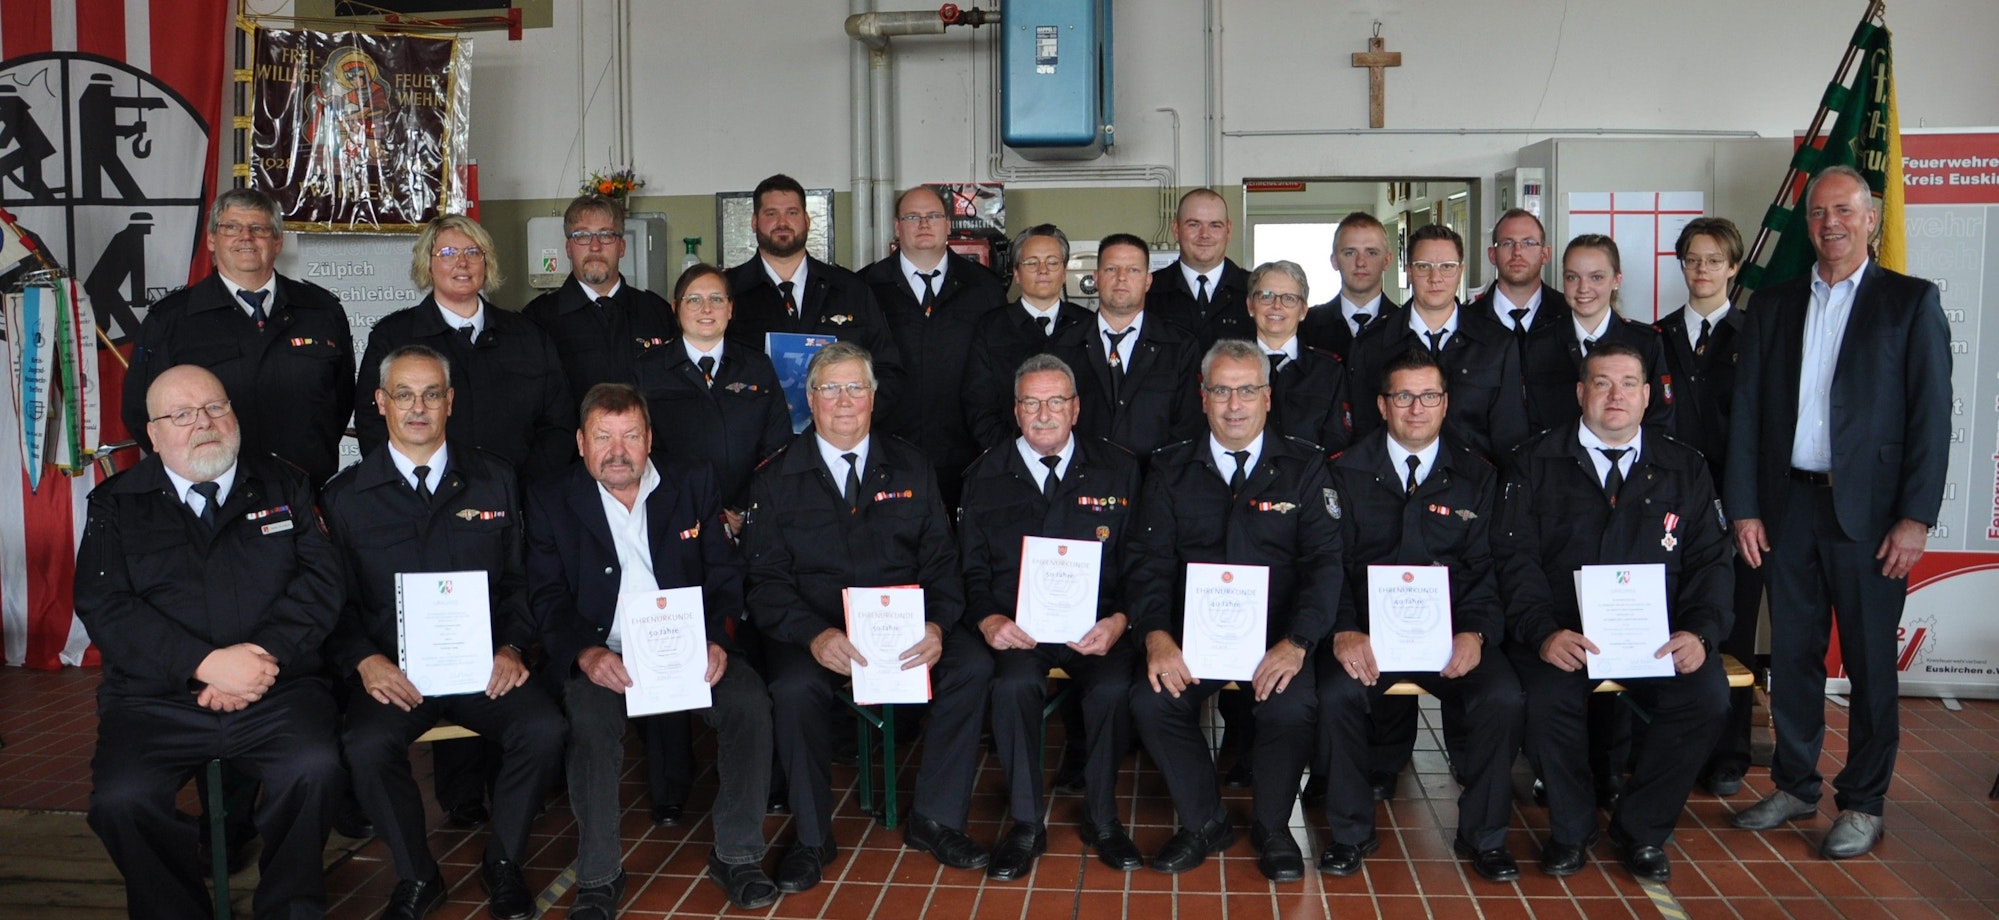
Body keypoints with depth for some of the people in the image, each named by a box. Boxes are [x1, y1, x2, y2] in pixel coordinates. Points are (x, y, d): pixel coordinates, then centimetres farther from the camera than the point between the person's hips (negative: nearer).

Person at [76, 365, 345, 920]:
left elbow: (321, 581, 3)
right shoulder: (116, 505, 12)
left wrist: (264, 654, -14)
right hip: (156, 702, 1)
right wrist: (207, 663, -14)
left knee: (315, 769, -28)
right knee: (120, 799, -26)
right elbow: (104, 608, -1)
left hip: (277, 692, 0)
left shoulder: (285, 487, 14)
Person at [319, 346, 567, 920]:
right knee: (365, 746, -31)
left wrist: (512, 648, -5)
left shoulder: (494, 481, 13)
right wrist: (365, 661, -12)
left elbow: (521, 578, 11)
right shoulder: (345, 497, 9)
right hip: (392, 670, 0)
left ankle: (503, 863, 0)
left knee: (545, 731, -26)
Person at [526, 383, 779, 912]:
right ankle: (598, 877, -15)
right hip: (602, 657, -1)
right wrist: (586, 653, -21)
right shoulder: (551, 502, 7)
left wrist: (716, 640, -13)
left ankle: (737, 855, -9)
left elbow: (726, 576, 6)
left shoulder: (693, 485, 10)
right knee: (589, 716, -31)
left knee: (749, 701, -24)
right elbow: (547, 599, -1)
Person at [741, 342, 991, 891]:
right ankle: (813, 839, -11)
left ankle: (935, 820, -8)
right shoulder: (776, 479, 6)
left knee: (973, 665, -24)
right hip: (813, 627, -2)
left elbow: (941, 558, 8)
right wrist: (814, 635, -21)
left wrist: (937, 624, -13)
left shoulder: (910, 468, 13)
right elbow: (767, 579, -2)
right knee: (795, 688, -33)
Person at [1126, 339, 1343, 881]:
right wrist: (1156, 635, -17)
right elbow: (1150, 562, 3)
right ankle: (1203, 823, 1)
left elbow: (1325, 562, -2)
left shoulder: (1303, 468, 8)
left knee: (1291, 707, -30)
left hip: (1276, 634, -1)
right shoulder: (1171, 471, 11)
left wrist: (1296, 642, -19)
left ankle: (1272, 827, 0)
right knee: (1151, 702, -25)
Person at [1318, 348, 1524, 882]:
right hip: (1368, 631, -1)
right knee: (1335, 694, -29)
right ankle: (1351, 833, -7)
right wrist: (1343, 632, -16)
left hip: (1451, 634, 1)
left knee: (1504, 698, -26)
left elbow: (1488, 568, 5)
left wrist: (1476, 633, -14)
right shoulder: (1347, 473, 9)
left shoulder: (1478, 477, 12)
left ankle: (1483, 834, -2)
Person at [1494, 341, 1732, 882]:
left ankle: (1641, 829, 0)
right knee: (1546, 700, -31)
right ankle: (1571, 828, -1)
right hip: (1561, 630, -2)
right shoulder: (1535, 463, 6)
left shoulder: (1685, 470, 14)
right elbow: (1516, 558, -3)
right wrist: (1543, 632, -19)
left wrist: (1701, 632, -11)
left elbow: (1711, 561, 8)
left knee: (1708, 697, -25)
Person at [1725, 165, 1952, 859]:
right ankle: (1794, 787, 23)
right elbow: (1747, 410, 9)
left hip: (1869, 510, -3)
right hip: (1789, 506, 3)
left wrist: (1915, 517, -10)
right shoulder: (1774, 305, 11)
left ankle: (1863, 803, 16)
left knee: (1869, 662, 4)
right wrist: (1744, 507, 2)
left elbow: (1931, 415, -4)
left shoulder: (1911, 302, 2)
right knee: (1792, 654, 10)